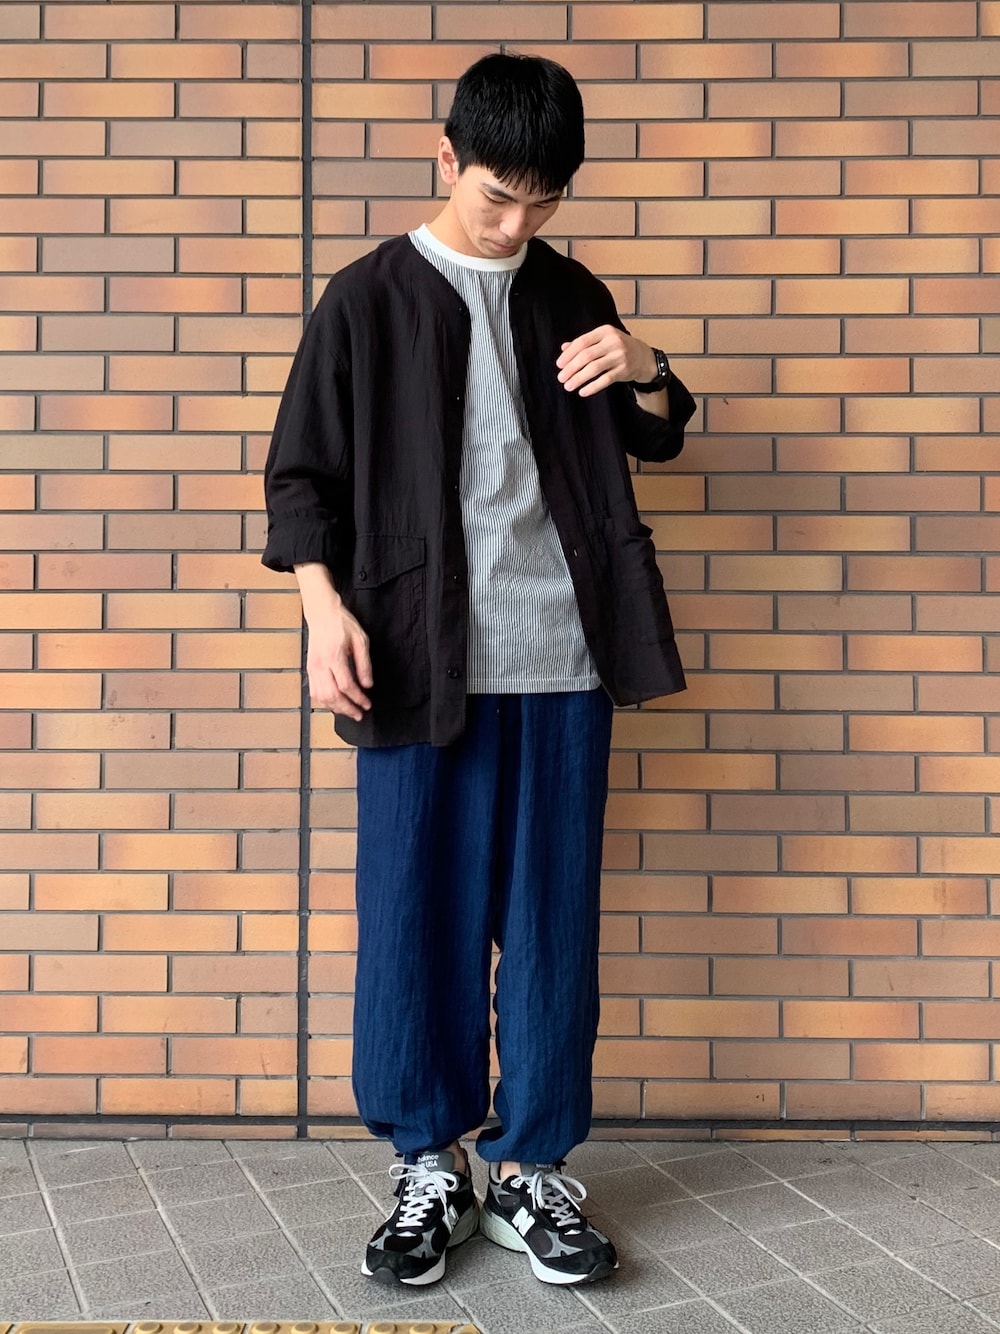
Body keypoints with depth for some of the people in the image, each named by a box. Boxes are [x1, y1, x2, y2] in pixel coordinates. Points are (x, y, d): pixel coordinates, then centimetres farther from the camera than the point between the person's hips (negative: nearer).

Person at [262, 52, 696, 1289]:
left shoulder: (569, 295, 12)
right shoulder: (369, 298, 2)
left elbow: (657, 439, 21)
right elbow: (301, 473, 1)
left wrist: (644, 372, -1)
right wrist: (326, 606, -14)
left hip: (561, 661, 3)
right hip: (422, 663, -2)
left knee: (553, 918, 6)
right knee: (416, 914, 3)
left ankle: (533, 1168, 20)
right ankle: (428, 1165, 20)